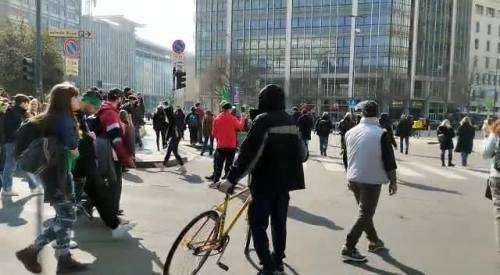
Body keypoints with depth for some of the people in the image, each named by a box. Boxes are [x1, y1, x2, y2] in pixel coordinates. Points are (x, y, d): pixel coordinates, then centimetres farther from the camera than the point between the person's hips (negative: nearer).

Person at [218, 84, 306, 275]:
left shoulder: (263, 120, -14)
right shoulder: (290, 120, 7)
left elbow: (248, 153, -22)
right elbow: (302, 152, 14)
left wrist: (231, 178, -21)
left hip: (265, 182, -7)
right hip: (285, 181, 7)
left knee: (258, 225, 1)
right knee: (279, 222, 18)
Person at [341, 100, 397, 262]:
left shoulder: (350, 132, 4)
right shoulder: (381, 134, -13)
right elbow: (389, 161, -12)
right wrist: (393, 181, -1)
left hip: (354, 178, 6)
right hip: (372, 180, -6)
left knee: (364, 211, 20)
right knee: (365, 214, 2)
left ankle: (374, 241, 34)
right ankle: (349, 248, -1)